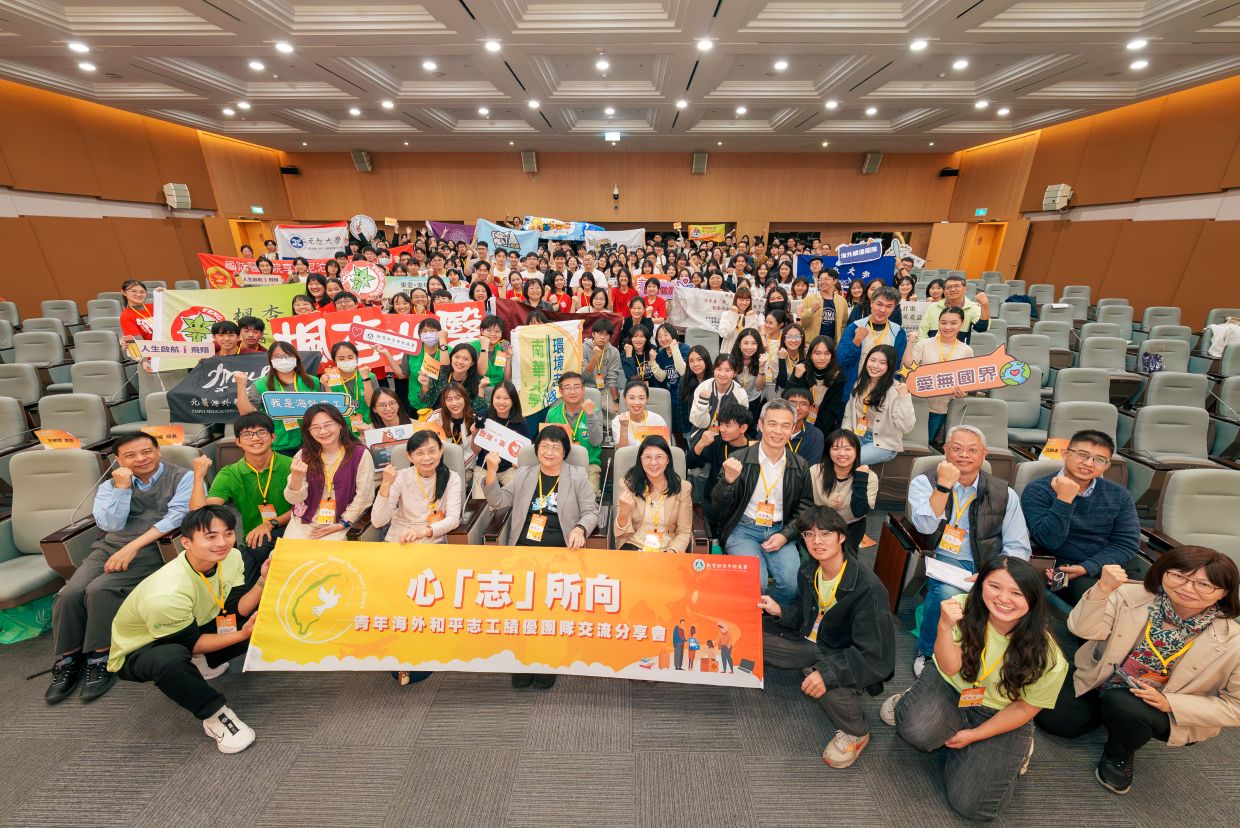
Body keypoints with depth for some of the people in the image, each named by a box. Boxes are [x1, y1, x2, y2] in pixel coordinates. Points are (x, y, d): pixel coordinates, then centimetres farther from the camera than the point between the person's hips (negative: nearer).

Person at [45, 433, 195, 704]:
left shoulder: (183, 478, -2)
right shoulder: (110, 485, 14)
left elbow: (177, 516, -13)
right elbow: (111, 525, 1)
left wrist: (133, 546, -17)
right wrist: (122, 487, -8)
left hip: (155, 548, -5)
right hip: (110, 545, 5)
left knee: (100, 589, -24)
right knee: (70, 592, -17)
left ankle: (101, 659, -9)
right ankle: (67, 659, 1)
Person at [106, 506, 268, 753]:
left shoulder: (230, 557, -20)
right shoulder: (165, 594, -36)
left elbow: (237, 611, -16)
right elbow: (191, 643, -22)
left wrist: (262, 582, -31)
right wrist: (241, 634, -30)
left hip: (195, 628, 6)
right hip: (137, 651, -6)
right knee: (170, 660, -39)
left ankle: (201, 665, 4)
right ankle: (214, 713, -17)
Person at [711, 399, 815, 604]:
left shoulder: (800, 466, 5)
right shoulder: (739, 460, -5)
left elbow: (805, 507, 13)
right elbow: (719, 507, -5)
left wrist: (785, 535, -4)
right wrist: (728, 480, -25)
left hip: (780, 531, 3)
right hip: (743, 530, -3)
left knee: (792, 582, -21)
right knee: (755, 583, -25)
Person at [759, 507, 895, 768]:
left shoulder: (868, 588, -27)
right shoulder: (808, 571, -6)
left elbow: (874, 656, -26)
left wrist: (828, 672, -39)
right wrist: (779, 611, -12)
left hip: (845, 656, -6)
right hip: (809, 641, 6)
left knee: (831, 686, -38)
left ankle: (856, 733, -1)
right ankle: (809, 668, 16)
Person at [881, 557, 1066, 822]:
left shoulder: (1045, 655, -21)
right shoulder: (964, 609, -22)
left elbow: (1024, 708, -7)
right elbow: (951, 668, -21)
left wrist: (973, 735, -7)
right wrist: (944, 626, -41)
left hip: (998, 715, 1)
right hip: (950, 688, -1)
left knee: (971, 805, -8)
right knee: (917, 730, -33)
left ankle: (1013, 752, 17)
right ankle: (912, 706, 3)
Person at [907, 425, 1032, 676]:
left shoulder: (1004, 494, 7)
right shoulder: (924, 483, 1)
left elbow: (1018, 547, 4)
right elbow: (925, 526, -16)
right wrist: (944, 485, -21)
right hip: (943, 561, -2)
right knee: (948, 591, -34)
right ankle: (927, 653, -6)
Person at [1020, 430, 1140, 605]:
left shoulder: (1120, 495, 6)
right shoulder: (1037, 491, -9)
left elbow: (1127, 543, -1)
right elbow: (1049, 541, -17)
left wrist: (1087, 568, -16)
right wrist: (1064, 499, -25)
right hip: (1061, 569, -5)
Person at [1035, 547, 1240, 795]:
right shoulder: (1131, 595, -19)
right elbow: (1083, 629, -29)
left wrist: (1168, 702, -24)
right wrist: (1103, 589, -45)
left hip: (1168, 711, -1)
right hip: (1098, 683, 1)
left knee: (1123, 705, -33)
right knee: (1051, 719, -9)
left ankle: (1121, 755, 3)